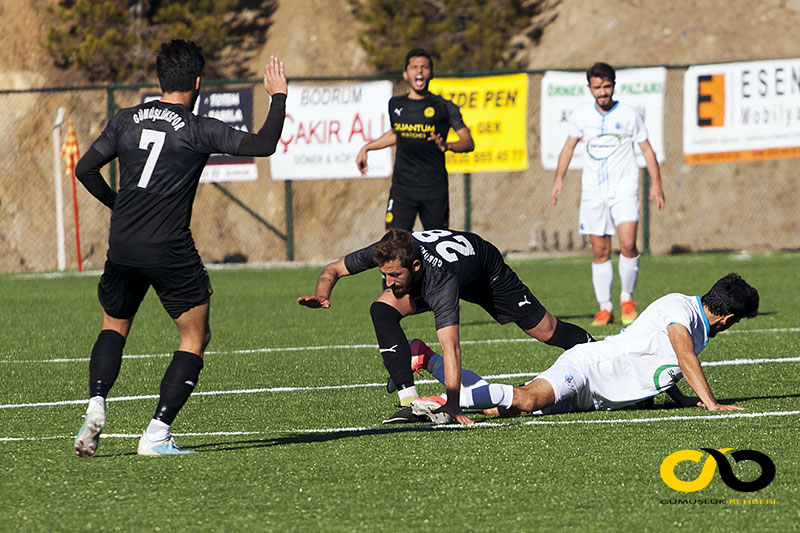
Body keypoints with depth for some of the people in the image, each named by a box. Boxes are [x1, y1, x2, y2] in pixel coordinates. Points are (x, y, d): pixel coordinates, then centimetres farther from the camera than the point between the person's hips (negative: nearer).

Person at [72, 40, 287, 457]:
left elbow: (85, 169, 11)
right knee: (196, 337, 8)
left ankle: (96, 403, 0)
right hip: (170, 251, -4)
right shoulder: (198, 130, -6)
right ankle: (157, 434, -3)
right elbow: (263, 144, -7)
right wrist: (278, 96, 7)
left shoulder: (126, 120, 6)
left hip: (122, 246, 4)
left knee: (114, 326, 25)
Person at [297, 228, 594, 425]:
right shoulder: (384, 253, -34)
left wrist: (452, 404, -61)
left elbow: (450, 345, -54)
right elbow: (333, 269, -16)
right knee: (382, 310, -21)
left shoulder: (441, 282, -48)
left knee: (544, 331, 6)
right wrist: (321, 295, -39)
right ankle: (410, 400, -19)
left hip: (487, 269, -5)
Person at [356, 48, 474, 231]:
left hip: (435, 190, -2)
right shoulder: (395, 105, 12)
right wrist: (366, 148, 28)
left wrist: (447, 145, -21)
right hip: (402, 187, 2)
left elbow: (468, 143, -2)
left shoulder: (444, 107, 1)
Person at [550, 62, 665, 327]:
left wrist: (656, 183, -2)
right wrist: (559, 178, 9)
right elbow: (569, 146, 17)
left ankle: (627, 298, 2)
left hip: (624, 188, -2)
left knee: (628, 244, -18)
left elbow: (647, 149, 4)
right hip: (593, 191, 2)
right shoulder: (581, 114, 4)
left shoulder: (629, 114, -3)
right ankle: (605, 307, 10)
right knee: (600, 251, 1)